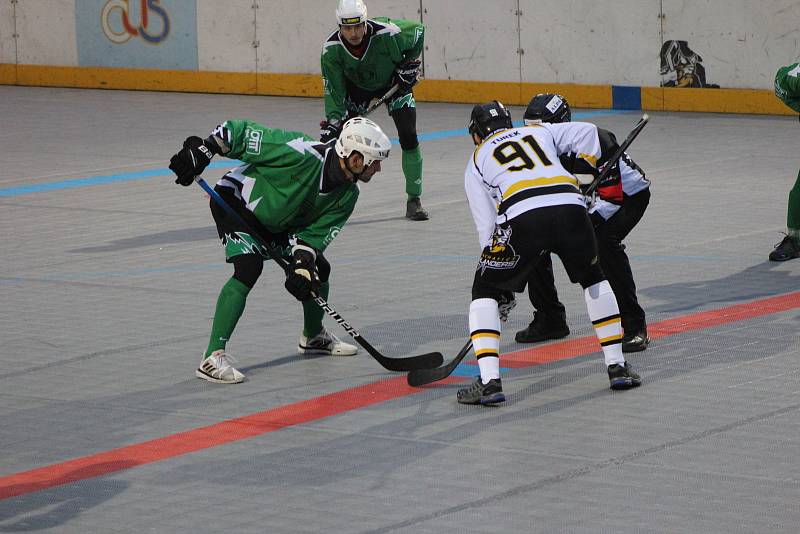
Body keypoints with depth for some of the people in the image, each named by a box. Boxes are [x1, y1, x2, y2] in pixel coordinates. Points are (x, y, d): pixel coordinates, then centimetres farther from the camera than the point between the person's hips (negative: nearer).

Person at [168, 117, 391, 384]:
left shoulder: (347, 195, -10)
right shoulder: (301, 154, -34)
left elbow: (314, 233, -9)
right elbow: (240, 132, -29)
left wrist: (303, 264, -27)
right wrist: (201, 152, -33)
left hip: (277, 223, 8)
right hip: (236, 201, -8)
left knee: (319, 269, 10)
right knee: (248, 269, -28)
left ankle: (313, 337, 38)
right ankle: (213, 357, -30)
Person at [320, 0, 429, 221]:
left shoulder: (388, 33, -34)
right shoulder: (331, 49, -28)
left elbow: (418, 30, -13)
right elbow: (333, 90, -22)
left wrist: (410, 64, -11)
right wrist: (332, 122, -31)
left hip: (394, 83, -1)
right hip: (356, 87, 2)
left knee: (408, 136, -14)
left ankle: (414, 200, -3)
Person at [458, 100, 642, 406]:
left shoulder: (477, 161, 27)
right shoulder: (540, 132, 34)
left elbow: (487, 227, 21)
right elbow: (586, 133, 19)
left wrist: (502, 284, 26)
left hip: (522, 219, -2)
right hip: (571, 208, 3)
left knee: (485, 290, 15)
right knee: (593, 280, 29)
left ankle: (489, 382, 1)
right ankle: (617, 366, 25)